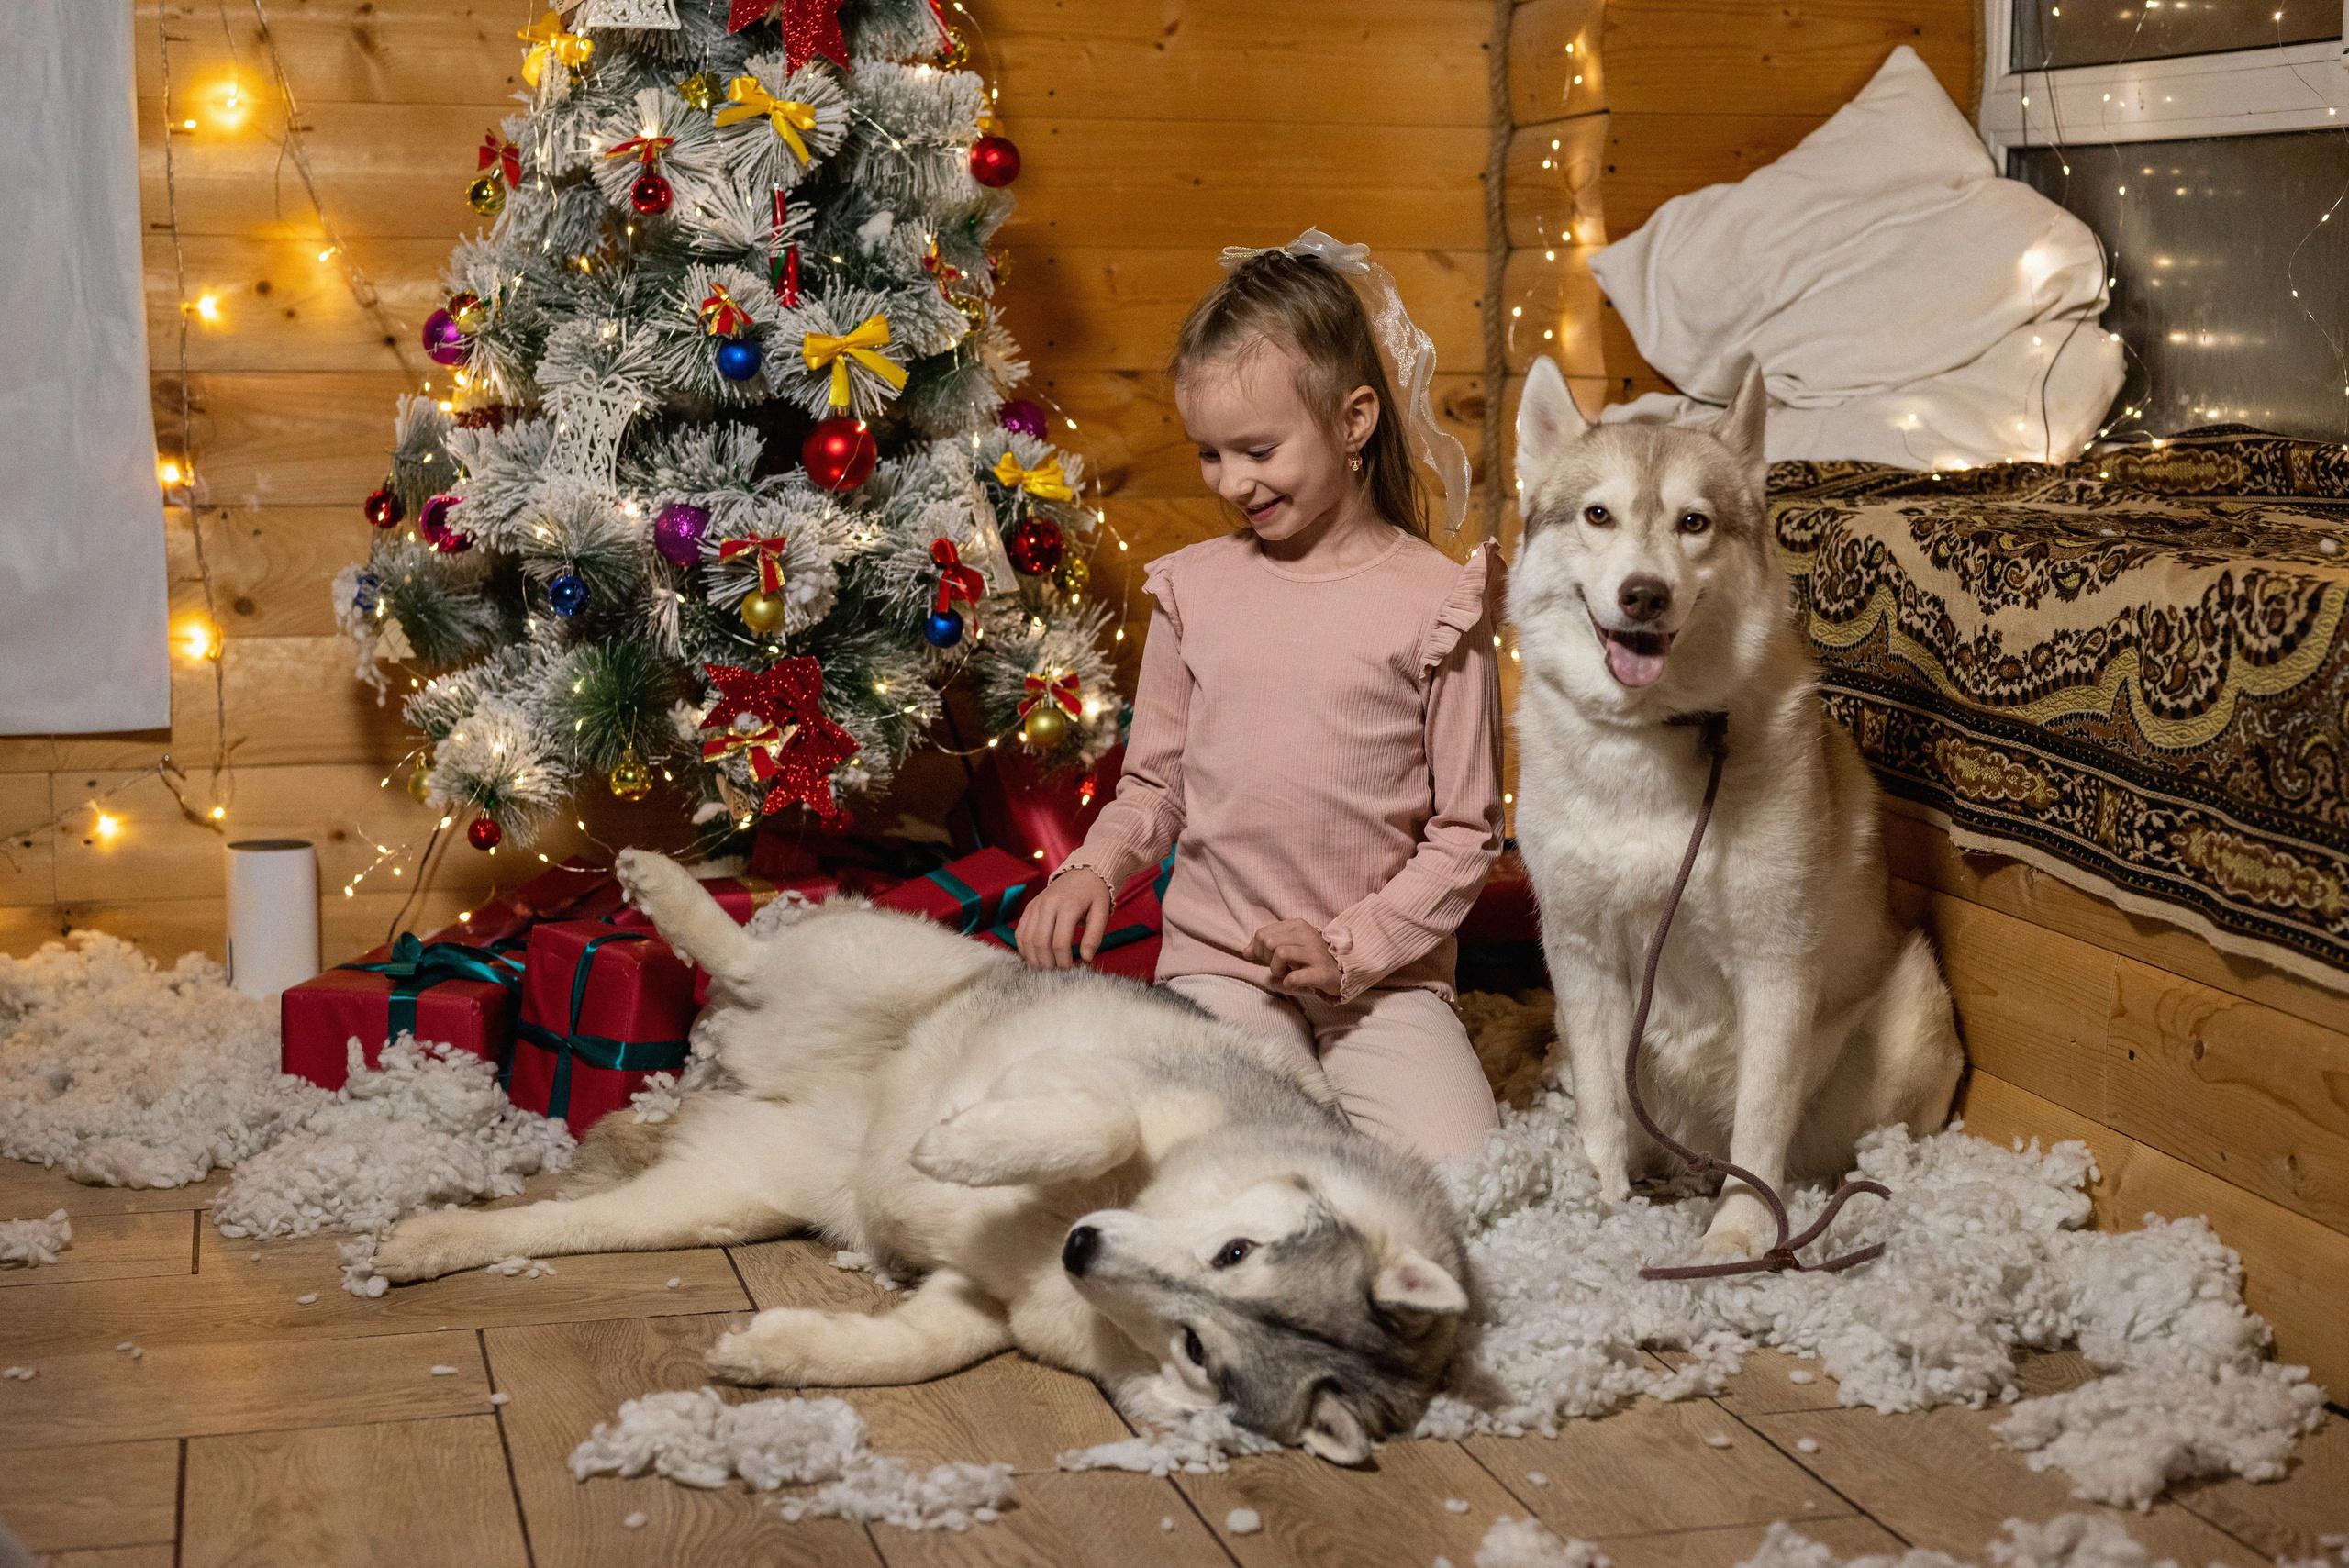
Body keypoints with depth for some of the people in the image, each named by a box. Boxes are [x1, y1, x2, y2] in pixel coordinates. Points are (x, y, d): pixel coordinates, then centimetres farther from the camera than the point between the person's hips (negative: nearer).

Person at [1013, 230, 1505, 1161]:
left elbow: (1465, 831, -1)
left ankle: (1342, 1083, 7)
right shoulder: (1195, 588, 5)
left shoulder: (1434, 603, -4)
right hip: (1220, 965, 1)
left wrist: (1350, 948, -11)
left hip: (1384, 973, -1)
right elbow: (1154, 784, 14)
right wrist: (1091, 871, -6)